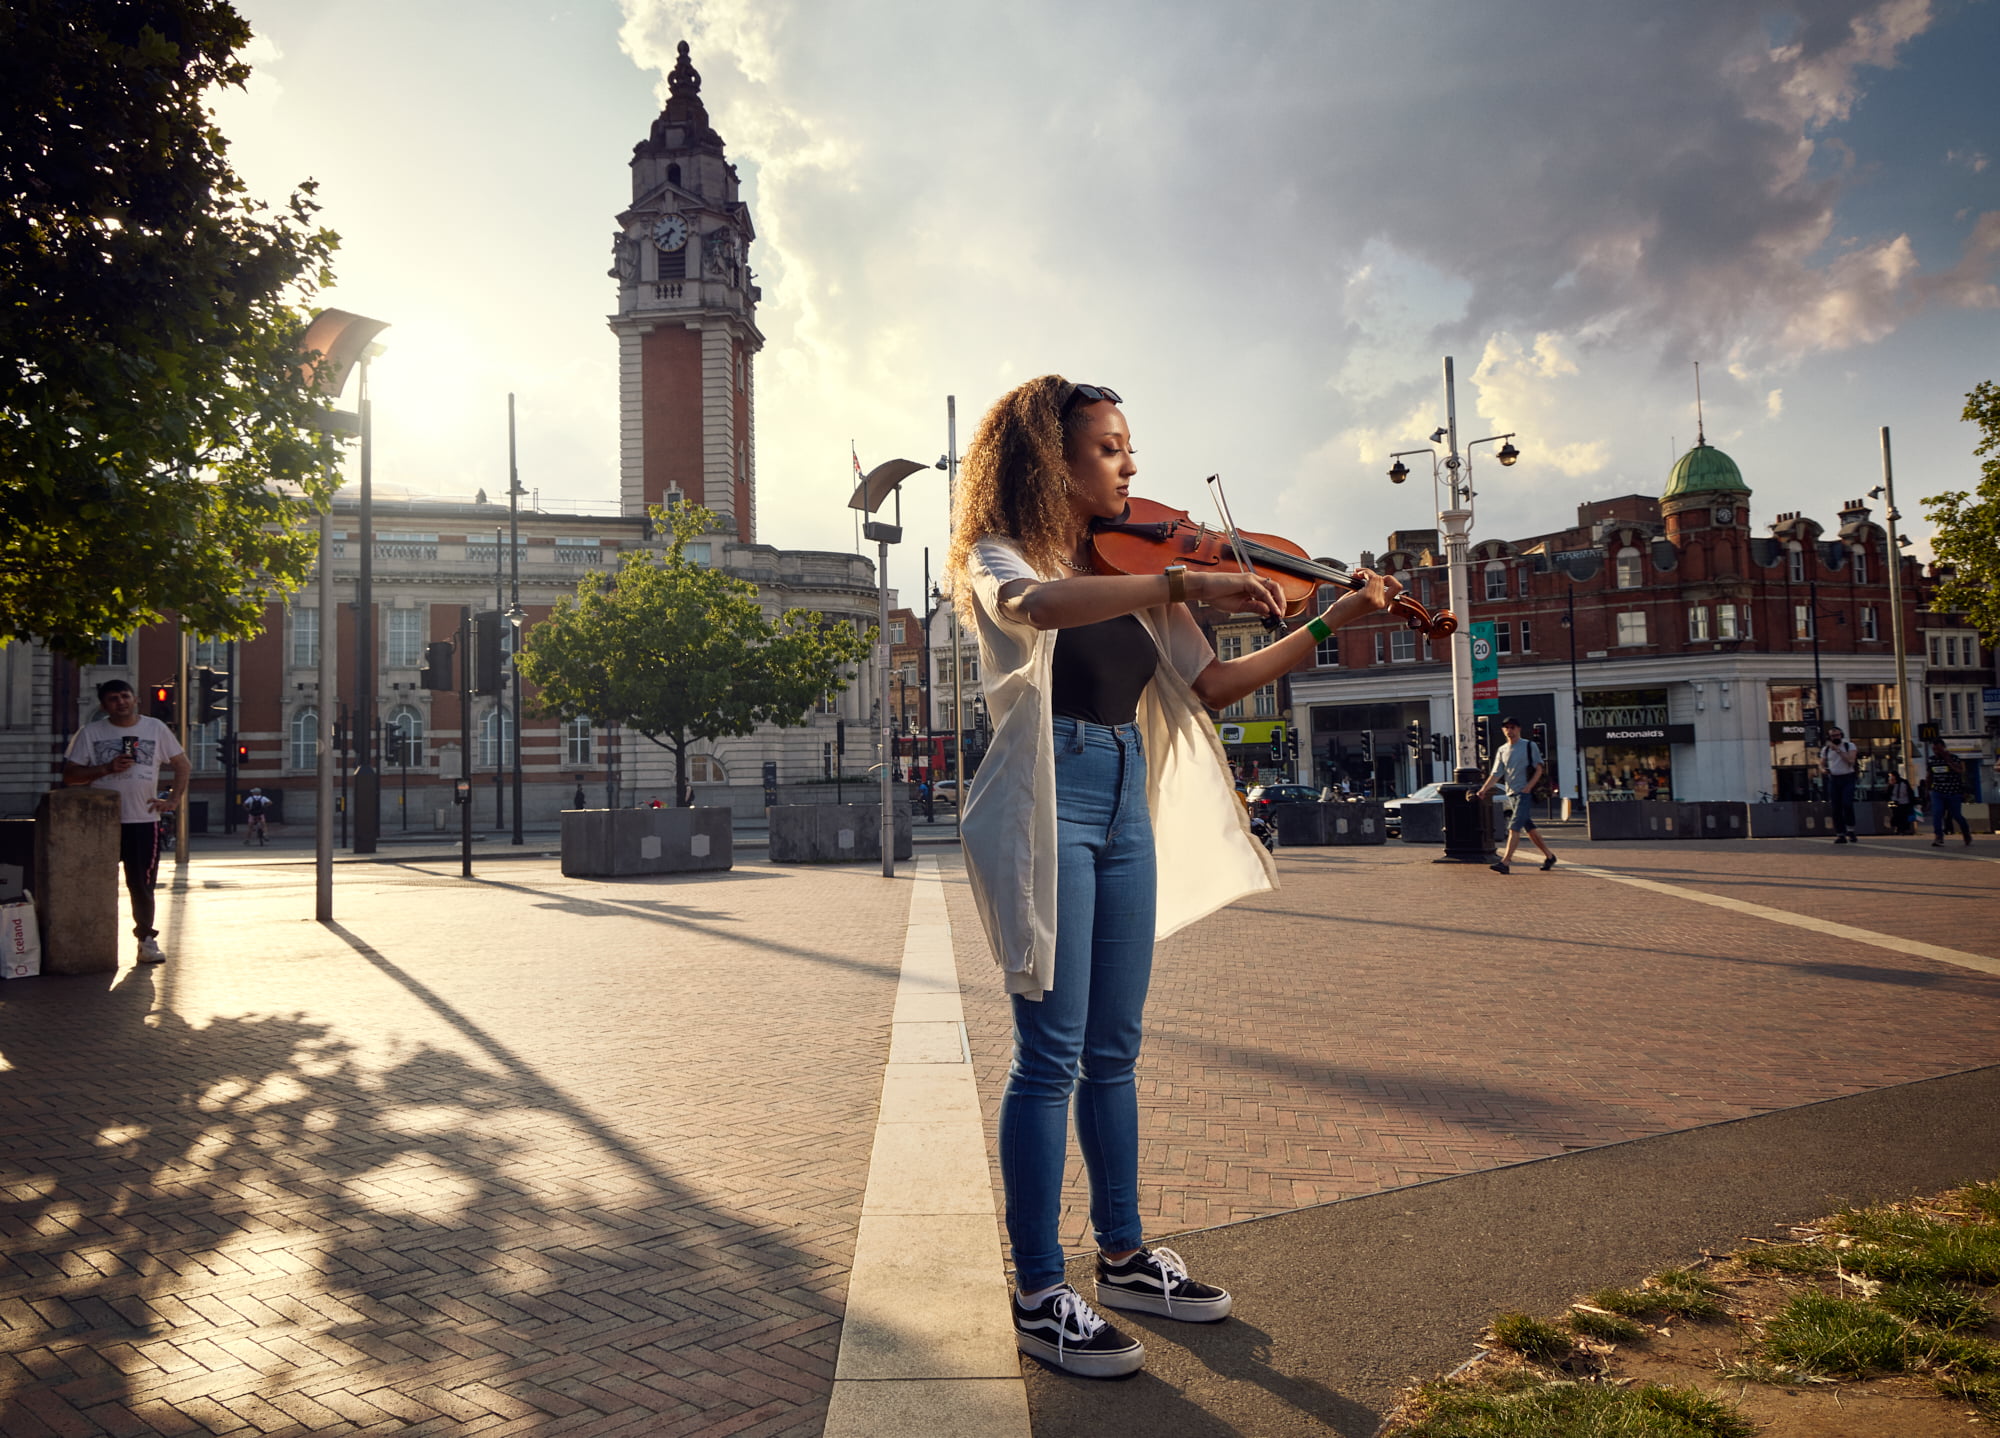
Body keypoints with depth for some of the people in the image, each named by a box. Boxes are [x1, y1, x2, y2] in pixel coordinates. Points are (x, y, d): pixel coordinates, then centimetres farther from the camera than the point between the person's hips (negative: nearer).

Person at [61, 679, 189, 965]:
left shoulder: (155, 729, 7)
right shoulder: (90, 733, 4)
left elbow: (182, 764, 13)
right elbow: (69, 775, 2)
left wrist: (174, 799, 2)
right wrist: (107, 768, -13)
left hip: (144, 820, 0)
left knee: (142, 885, 2)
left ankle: (147, 939, 12)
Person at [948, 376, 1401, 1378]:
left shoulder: (1130, 570, 15)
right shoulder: (1001, 559, -3)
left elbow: (1210, 686, 11)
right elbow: (1040, 606, -30)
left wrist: (1329, 625, 5)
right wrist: (1185, 583, -34)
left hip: (1126, 807, 7)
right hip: (1045, 805, -7)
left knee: (1113, 1048, 13)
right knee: (1052, 1053, -5)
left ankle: (1124, 1255, 27)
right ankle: (1039, 1296, 5)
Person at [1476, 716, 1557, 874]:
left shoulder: (1530, 746, 0)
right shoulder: (1502, 751, 14)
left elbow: (1539, 769, -2)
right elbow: (1496, 774, 9)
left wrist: (1528, 787, -16)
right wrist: (1483, 791, -4)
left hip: (1525, 793, -6)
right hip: (1511, 794, 6)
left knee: (1514, 827, -16)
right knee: (1529, 828, 11)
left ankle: (1505, 863, -22)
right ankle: (1549, 855, 25)